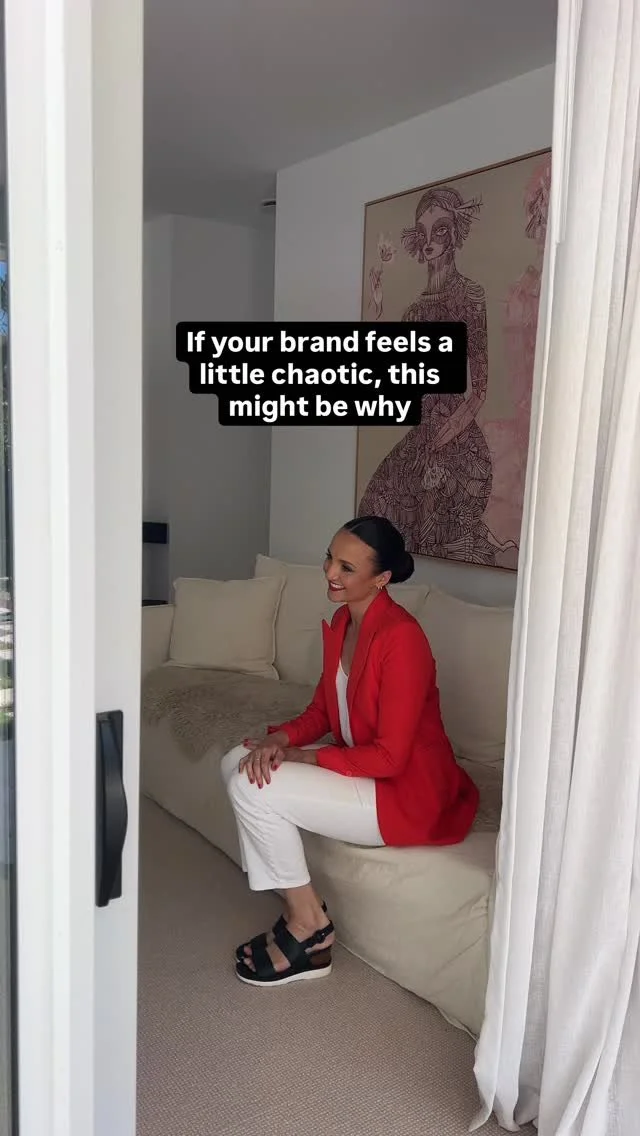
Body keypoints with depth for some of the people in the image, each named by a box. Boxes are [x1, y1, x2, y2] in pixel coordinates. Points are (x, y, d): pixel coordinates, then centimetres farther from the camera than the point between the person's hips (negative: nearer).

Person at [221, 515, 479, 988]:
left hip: (407, 795, -9)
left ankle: (311, 925, 2)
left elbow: (390, 757, -25)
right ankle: (299, 908, 7)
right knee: (238, 762, 0)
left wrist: (300, 757, -19)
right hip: (361, 765, 9)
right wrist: (280, 739, -10)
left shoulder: (400, 637, -26)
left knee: (252, 786, -17)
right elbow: (323, 710, 10)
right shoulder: (343, 622, 2)